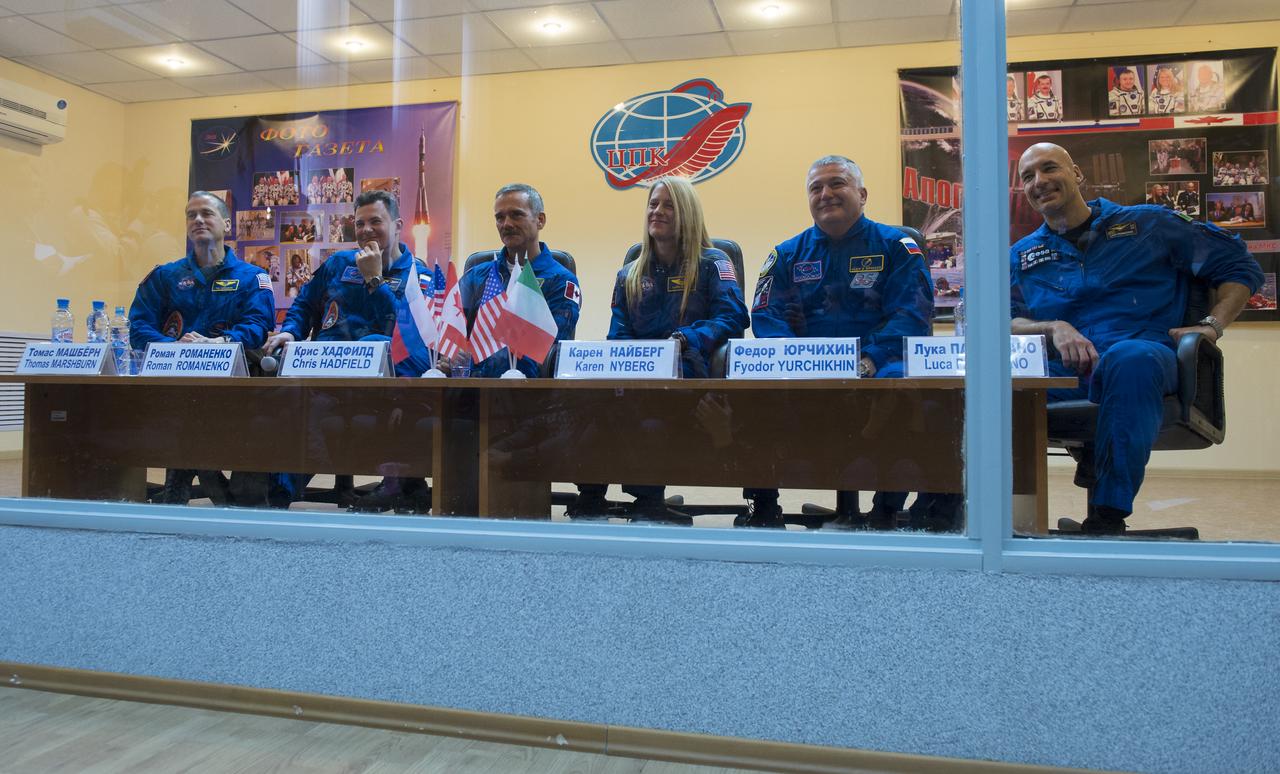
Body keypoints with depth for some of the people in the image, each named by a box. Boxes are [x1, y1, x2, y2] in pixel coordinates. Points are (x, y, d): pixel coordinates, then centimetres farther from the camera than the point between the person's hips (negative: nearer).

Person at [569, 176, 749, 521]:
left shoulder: (712, 263, 12)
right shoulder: (629, 275, 25)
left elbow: (734, 316, -4)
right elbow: (618, 335, 16)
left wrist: (686, 339, -20)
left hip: (688, 370, -4)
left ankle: (647, 501, -29)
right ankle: (589, 498, -27)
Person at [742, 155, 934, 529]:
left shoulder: (895, 246, 10)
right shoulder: (788, 254, 18)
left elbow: (913, 314, -3)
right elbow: (768, 316, 5)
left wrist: (868, 361, -21)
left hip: (877, 365, -2)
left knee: (899, 380, -35)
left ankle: (887, 509, -20)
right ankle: (763, 507, -13)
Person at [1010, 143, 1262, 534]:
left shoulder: (1146, 224, 19)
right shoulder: (1021, 254, 25)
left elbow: (1240, 266, 20)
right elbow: (1006, 323, 10)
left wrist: (1212, 325, 5)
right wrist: (1054, 329, -9)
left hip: (1140, 359, -1)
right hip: (1059, 373, 2)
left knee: (1130, 356, -40)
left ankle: (1109, 516, -37)